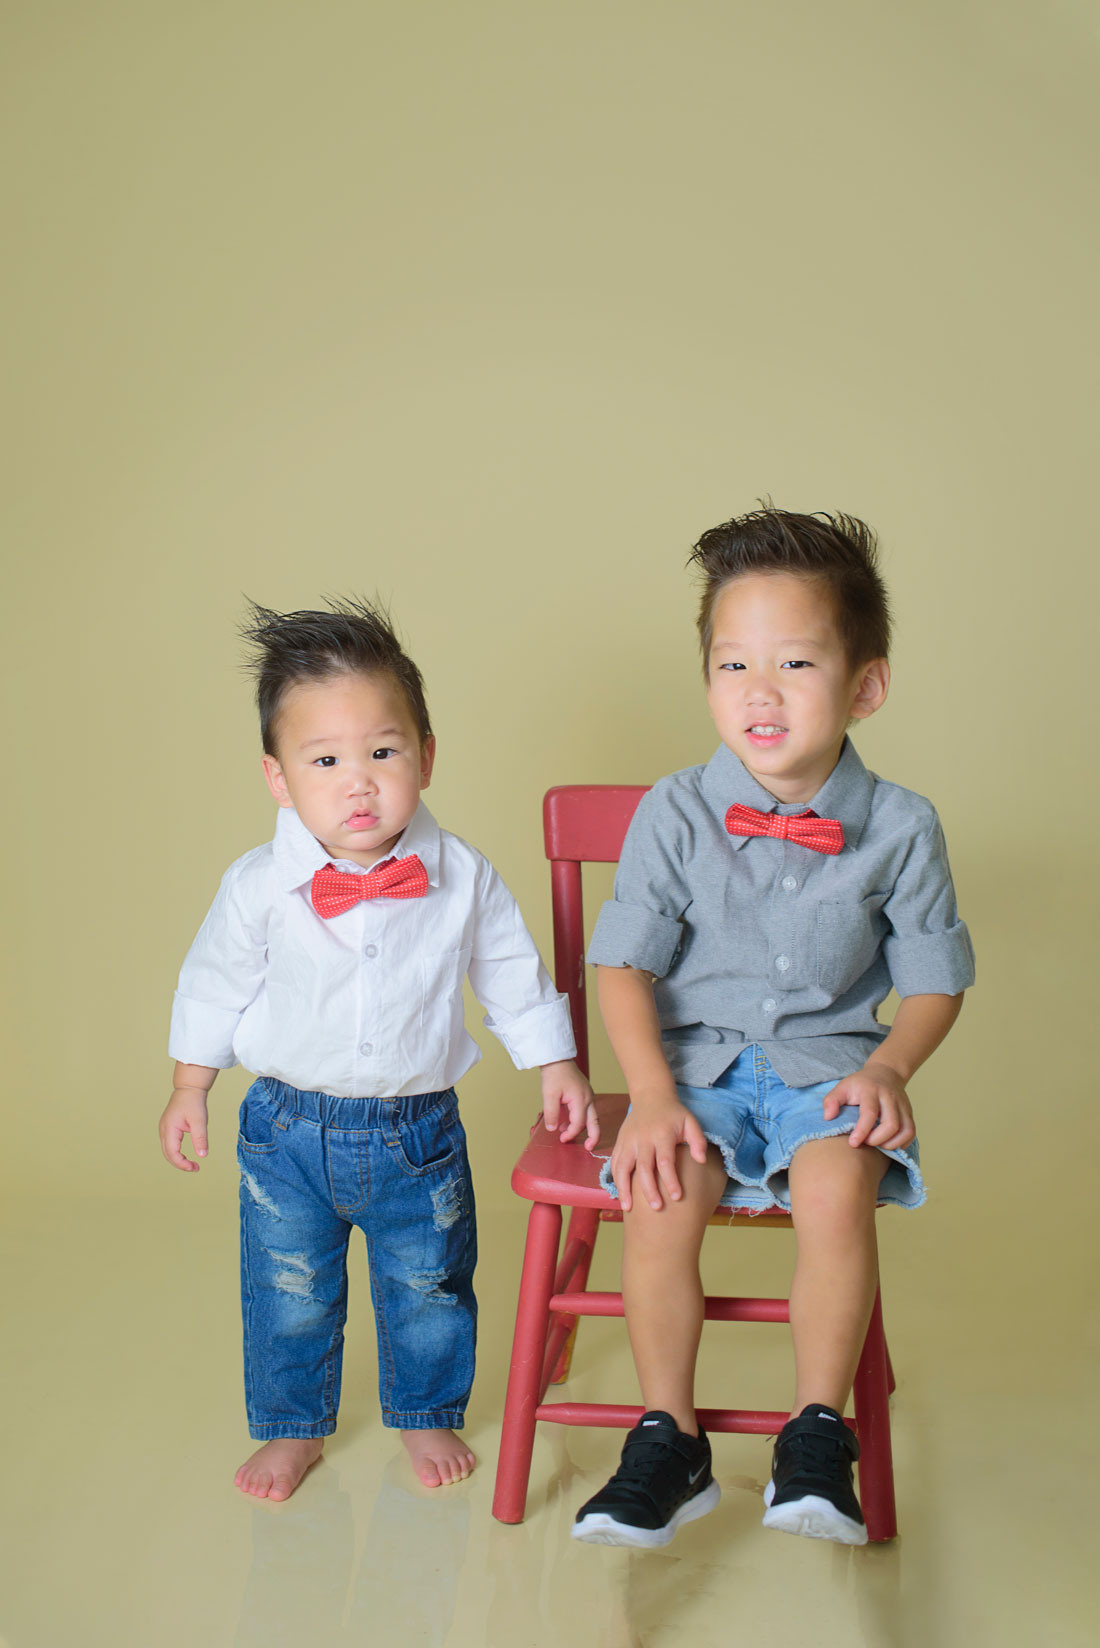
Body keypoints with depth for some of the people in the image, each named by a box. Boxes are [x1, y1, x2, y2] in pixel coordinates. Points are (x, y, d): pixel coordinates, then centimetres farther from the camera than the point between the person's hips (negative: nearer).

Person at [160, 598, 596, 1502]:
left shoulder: (464, 878, -14)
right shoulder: (258, 886, -16)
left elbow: (515, 977, 1)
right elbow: (214, 985, 0)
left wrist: (557, 1069, 5)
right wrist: (190, 1087, 7)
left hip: (418, 1127, 1)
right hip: (289, 1127, 0)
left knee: (430, 1286, 16)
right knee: (289, 1295, 13)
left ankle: (427, 1415, 41)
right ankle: (294, 1428, 37)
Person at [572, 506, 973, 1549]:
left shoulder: (899, 829, -3)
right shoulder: (675, 814, -4)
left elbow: (934, 982, 6)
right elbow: (624, 965, -4)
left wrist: (887, 1069, -12)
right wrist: (653, 1095, -17)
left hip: (827, 1065, 0)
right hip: (696, 1063, 1)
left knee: (836, 1188, -30)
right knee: (659, 1195, -26)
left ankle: (816, 1437, -9)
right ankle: (668, 1441, -7)